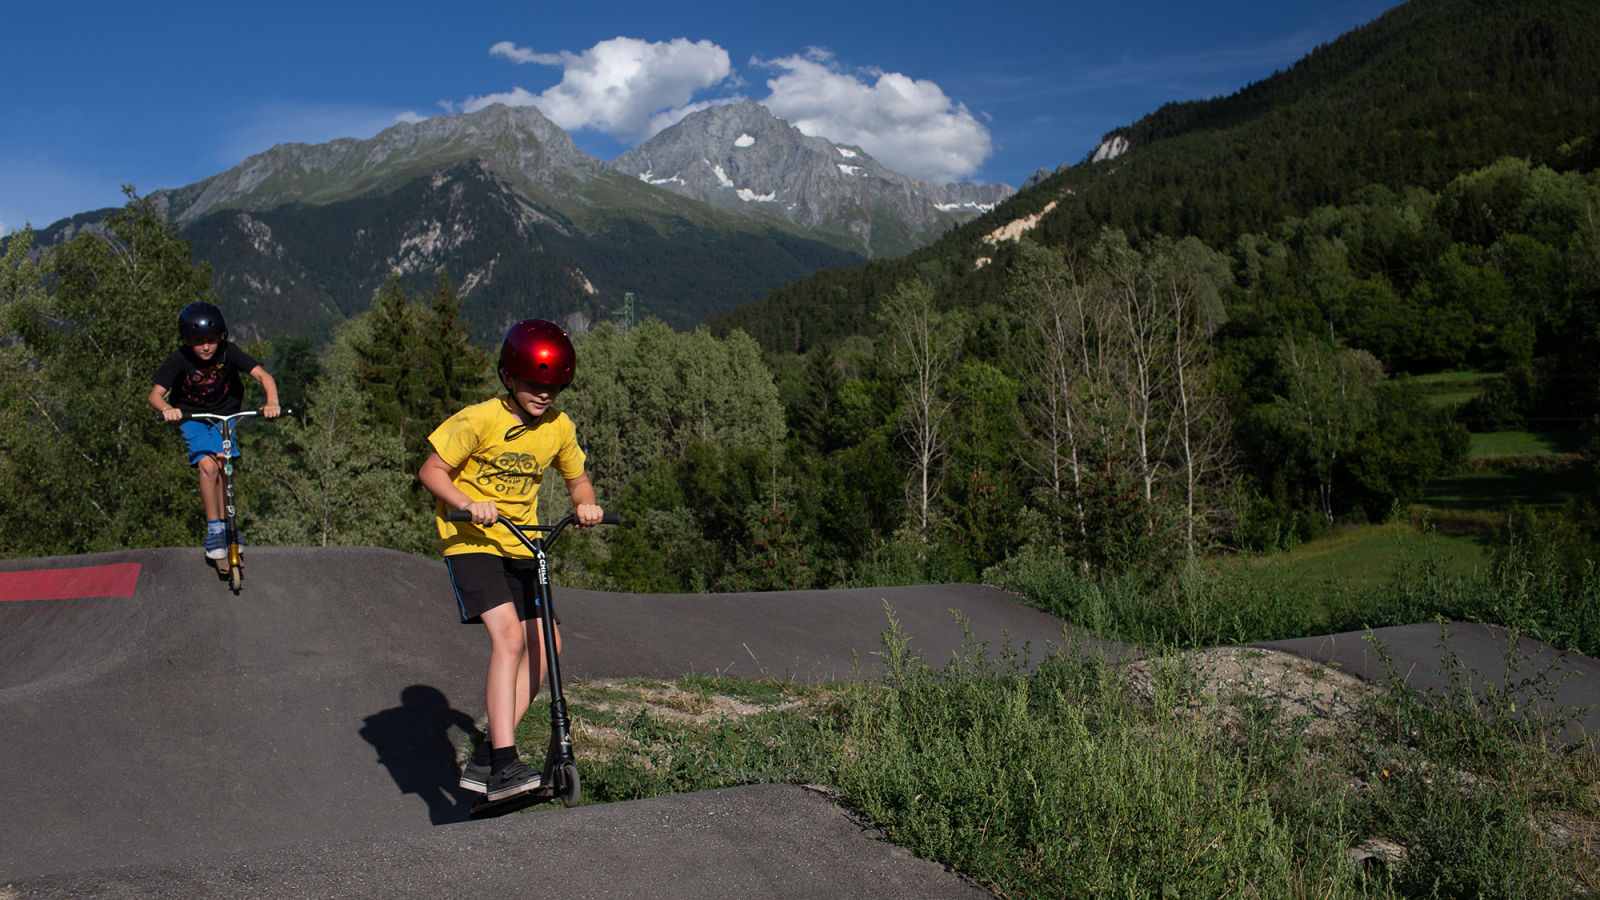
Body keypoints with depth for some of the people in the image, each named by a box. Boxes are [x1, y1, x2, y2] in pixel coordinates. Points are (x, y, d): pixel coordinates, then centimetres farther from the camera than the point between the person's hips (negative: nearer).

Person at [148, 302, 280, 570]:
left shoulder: (228, 352, -22)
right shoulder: (178, 360, -23)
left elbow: (263, 375, -29)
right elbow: (155, 394, -28)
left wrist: (272, 401, -48)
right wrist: (167, 409, -52)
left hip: (225, 414, 1)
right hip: (192, 417, -1)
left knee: (222, 466, -13)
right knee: (207, 466, -20)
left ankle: (223, 525, 4)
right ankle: (214, 530, -10)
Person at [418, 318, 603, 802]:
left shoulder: (558, 427, 1)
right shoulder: (480, 420, -14)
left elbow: (577, 479, 15)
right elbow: (431, 470, -11)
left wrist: (586, 504, -7)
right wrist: (468, 504, -27)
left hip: (522, 548, 6)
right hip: (471, 543, -6)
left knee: (543, 646, 0)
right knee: (509, 635, -23)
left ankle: (484, 760, 11)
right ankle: (504, 764, -21)